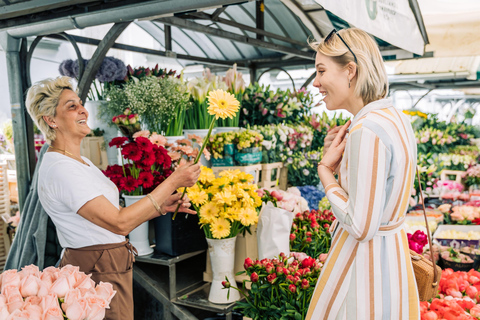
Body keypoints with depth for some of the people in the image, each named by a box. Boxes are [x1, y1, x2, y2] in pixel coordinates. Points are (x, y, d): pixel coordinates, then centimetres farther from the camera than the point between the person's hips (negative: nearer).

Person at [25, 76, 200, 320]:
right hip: (98, 271, -9)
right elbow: (119, 223, -24)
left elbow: (109, 215, 9)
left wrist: (162, 207, -1)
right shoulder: (59, 169, -21)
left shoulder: (80, 162, 12)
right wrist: (173, 181, -22)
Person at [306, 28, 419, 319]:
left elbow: (361, 227, -23)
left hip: (364, 263, -9)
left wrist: (325, 168, -14)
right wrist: (337, 160, 1)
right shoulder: (396, 118, 4)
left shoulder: (367, 131, -25)